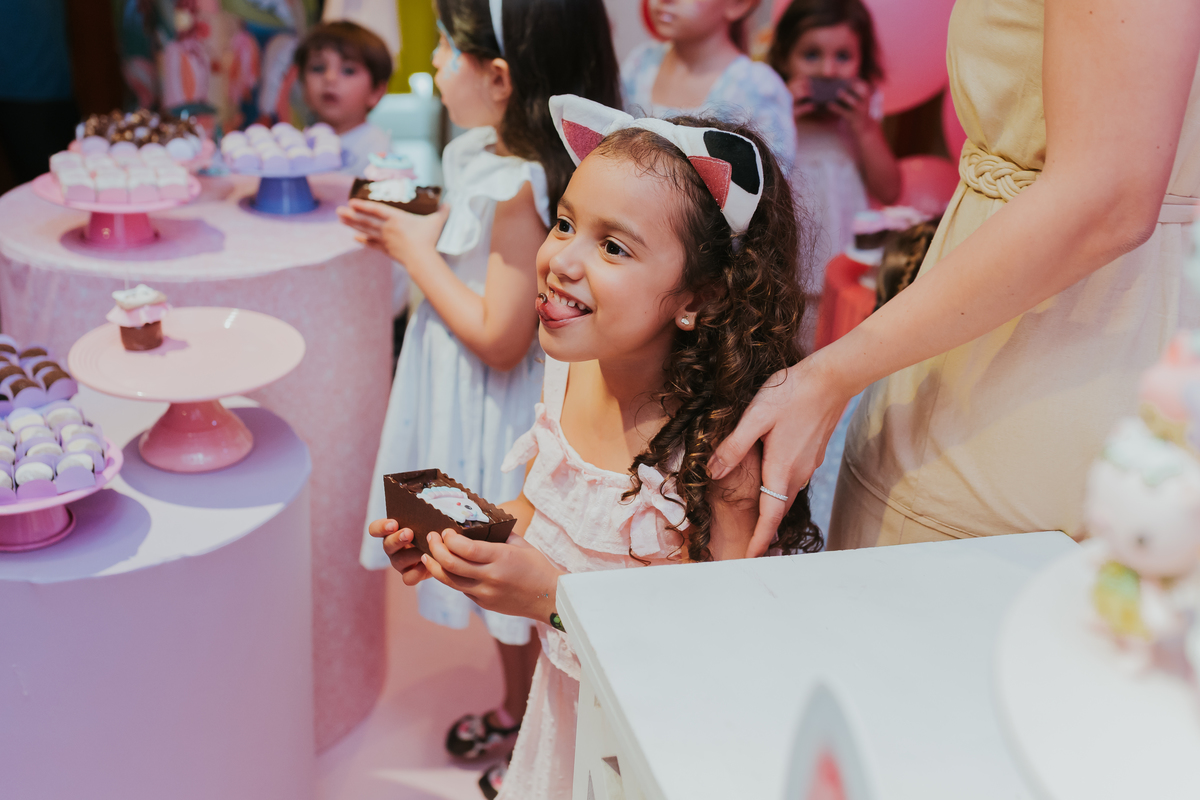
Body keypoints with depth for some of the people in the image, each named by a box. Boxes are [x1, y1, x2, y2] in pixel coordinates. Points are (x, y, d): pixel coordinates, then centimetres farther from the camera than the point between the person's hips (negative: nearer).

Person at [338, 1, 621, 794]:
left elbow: (500, 337, -27)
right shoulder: (489, 155, -1)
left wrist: (417, 253, -18)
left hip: (504, 408, -10)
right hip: (473, 396, 10)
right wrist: (407, 229, 2)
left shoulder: (518, 187, -30)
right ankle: (516, 711, 46)